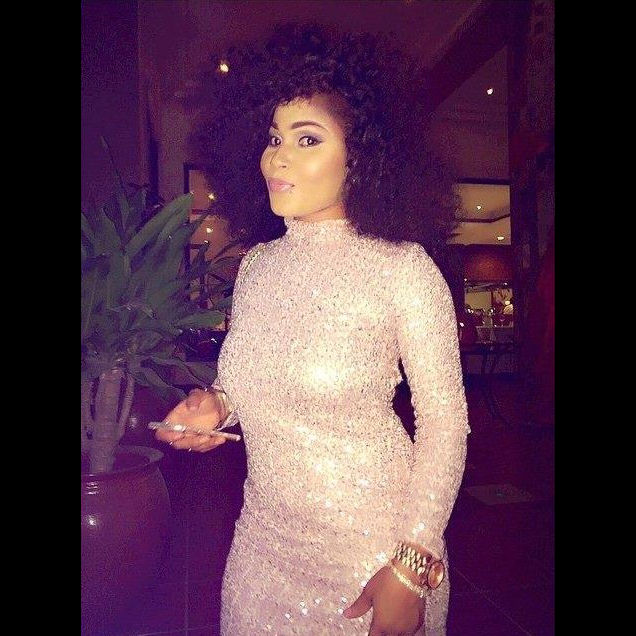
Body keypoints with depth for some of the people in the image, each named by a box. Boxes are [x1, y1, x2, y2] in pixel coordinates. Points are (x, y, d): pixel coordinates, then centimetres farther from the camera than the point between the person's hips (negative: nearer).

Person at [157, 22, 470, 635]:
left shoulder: (403, 267, -17)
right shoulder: (256, 265, -2)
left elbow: (445, 419, -13)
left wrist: (410, 568, -16)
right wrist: (219, 404, -9)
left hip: (372, 542, -4)